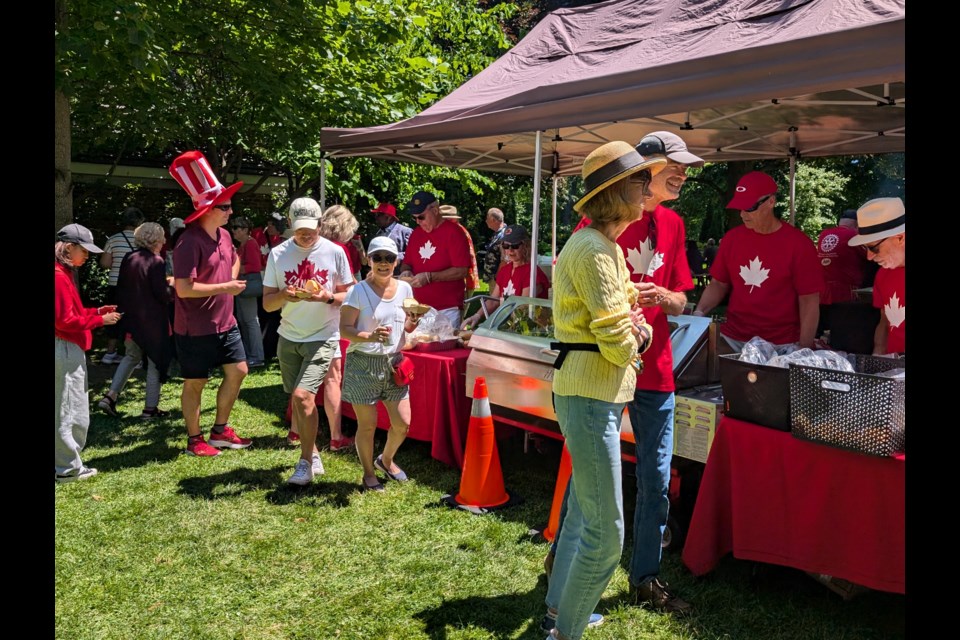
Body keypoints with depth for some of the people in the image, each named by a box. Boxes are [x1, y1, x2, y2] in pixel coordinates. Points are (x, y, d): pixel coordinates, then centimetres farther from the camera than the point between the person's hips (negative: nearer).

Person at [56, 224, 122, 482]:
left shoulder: (65, 273, 14)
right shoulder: (59, 276, -17)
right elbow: (64, 320, -19)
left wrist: (95, 312, 6)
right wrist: (99, 320, -13)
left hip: (69, 350, 10)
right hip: (65, 350, -10)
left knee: (68, 409, 15)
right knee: (68, 411, -2)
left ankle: (67, 462, 23)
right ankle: (67, 467, 7)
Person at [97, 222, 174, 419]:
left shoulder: (128, 259, 4)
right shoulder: (156, 261, -15)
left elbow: (120, 287, 10)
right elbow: (162, 294, -18)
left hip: (131, 317, 7)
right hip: (152, 319, -7)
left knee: (131, 356, 22)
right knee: (155, 361, 5)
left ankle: (110, 396, 12)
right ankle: (150, 408, 10)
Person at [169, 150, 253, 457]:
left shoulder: (224, 235, 5)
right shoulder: (189, 243, -22)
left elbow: (235, 259, 28)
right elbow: (184, 289, -27)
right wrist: (225, 287, -20)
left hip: (225, 322, 8)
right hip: (196, 328, -8)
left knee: (238, 371, 11)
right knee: (195, 383, 5)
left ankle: (220, 430, 27)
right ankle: (194, 440, 21)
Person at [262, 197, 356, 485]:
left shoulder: (334, 252, -5)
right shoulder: (278, 254, 0)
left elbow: (350, 295, 1)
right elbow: (267, 303, 0)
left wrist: (328, 297, -19)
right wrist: (285, 295, -21)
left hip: (323, 337, -3)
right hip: (288, 338, 4)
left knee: (302, 395, -16)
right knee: (298, 399, 11)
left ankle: (306, 462, -1)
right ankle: (313, 455, 29)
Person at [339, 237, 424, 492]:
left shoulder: (404, 289, 5)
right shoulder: (358, 291, -9)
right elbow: (345, 328, -11)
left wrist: (411, 324, -8)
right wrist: (370, 336, -28)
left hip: (393, 362, 5)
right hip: (363, 364, -4)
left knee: (403, 424, 7)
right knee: (367, 425, 2)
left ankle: (386, 460, 36)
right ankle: (368, 474, 24)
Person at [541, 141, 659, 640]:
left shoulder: (606, 247, 14)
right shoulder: (593, 251, -18)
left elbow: (623, 315, 16)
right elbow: (619, 344, -22)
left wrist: (636, 328, -7)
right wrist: (635, 338, 1)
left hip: (598, 395, 11)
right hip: (590, 396, -11)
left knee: (584, 510, 22)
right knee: (606, 533, -3)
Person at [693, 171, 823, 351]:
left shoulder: (798, 243, -8)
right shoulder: (731, 237, 3)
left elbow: (808, 300, -7)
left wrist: (804, 350, -12)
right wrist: (699, 313, -6)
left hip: (781, 346, -3)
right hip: (731, 340, 3)